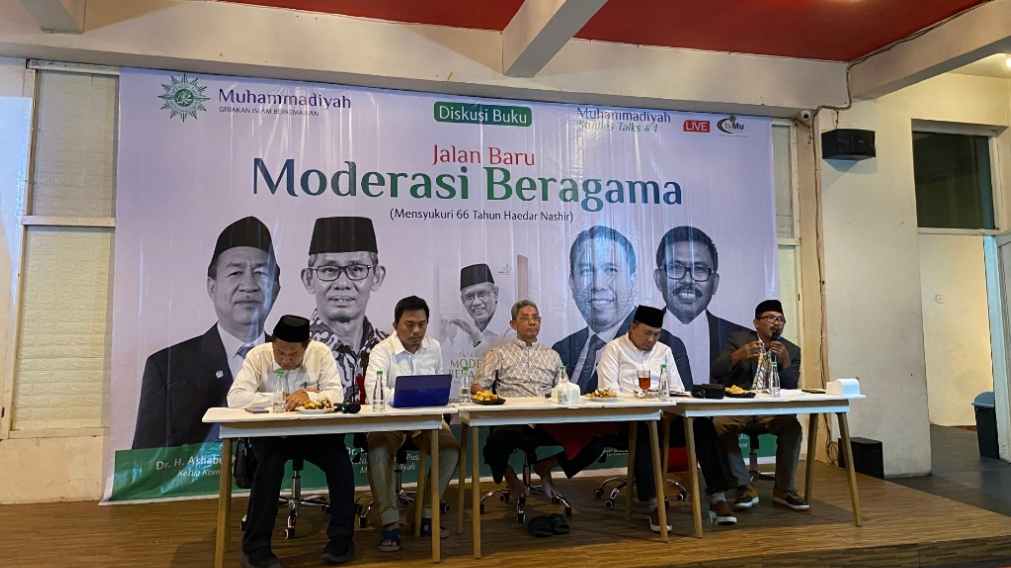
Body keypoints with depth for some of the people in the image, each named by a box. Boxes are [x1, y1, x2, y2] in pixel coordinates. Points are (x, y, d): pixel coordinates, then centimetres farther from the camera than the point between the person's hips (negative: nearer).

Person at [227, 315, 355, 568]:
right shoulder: (258, 355, -10)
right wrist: (281, 399, -22)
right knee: (270, 464, -32)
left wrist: (309, 396, -32)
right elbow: (235, 397, -20)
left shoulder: (321, 353, -7)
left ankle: (341, 539, -6)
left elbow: (336, 395, -12)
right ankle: (255, 547, -17)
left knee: (340, 460, -23)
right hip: (269, 432, -1)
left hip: (312, 431, 1)